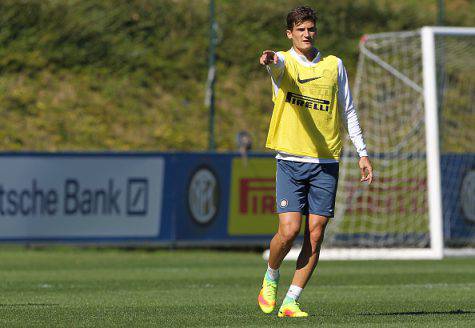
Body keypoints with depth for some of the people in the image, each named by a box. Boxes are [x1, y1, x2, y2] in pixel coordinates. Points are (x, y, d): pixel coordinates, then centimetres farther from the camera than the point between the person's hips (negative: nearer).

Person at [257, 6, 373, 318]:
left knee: (315, 236, -4)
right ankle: (271, 278, 17)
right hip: (291, 161, -2)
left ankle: (291, 302, 4)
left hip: (326, 162, 2)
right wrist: (270, 59, -49)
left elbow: (348, 111, 17)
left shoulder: (334, 65, 11)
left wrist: (363, 153, 13)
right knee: (289, 231, -13)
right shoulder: (283, 62, 3)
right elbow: (279, 64, -24)